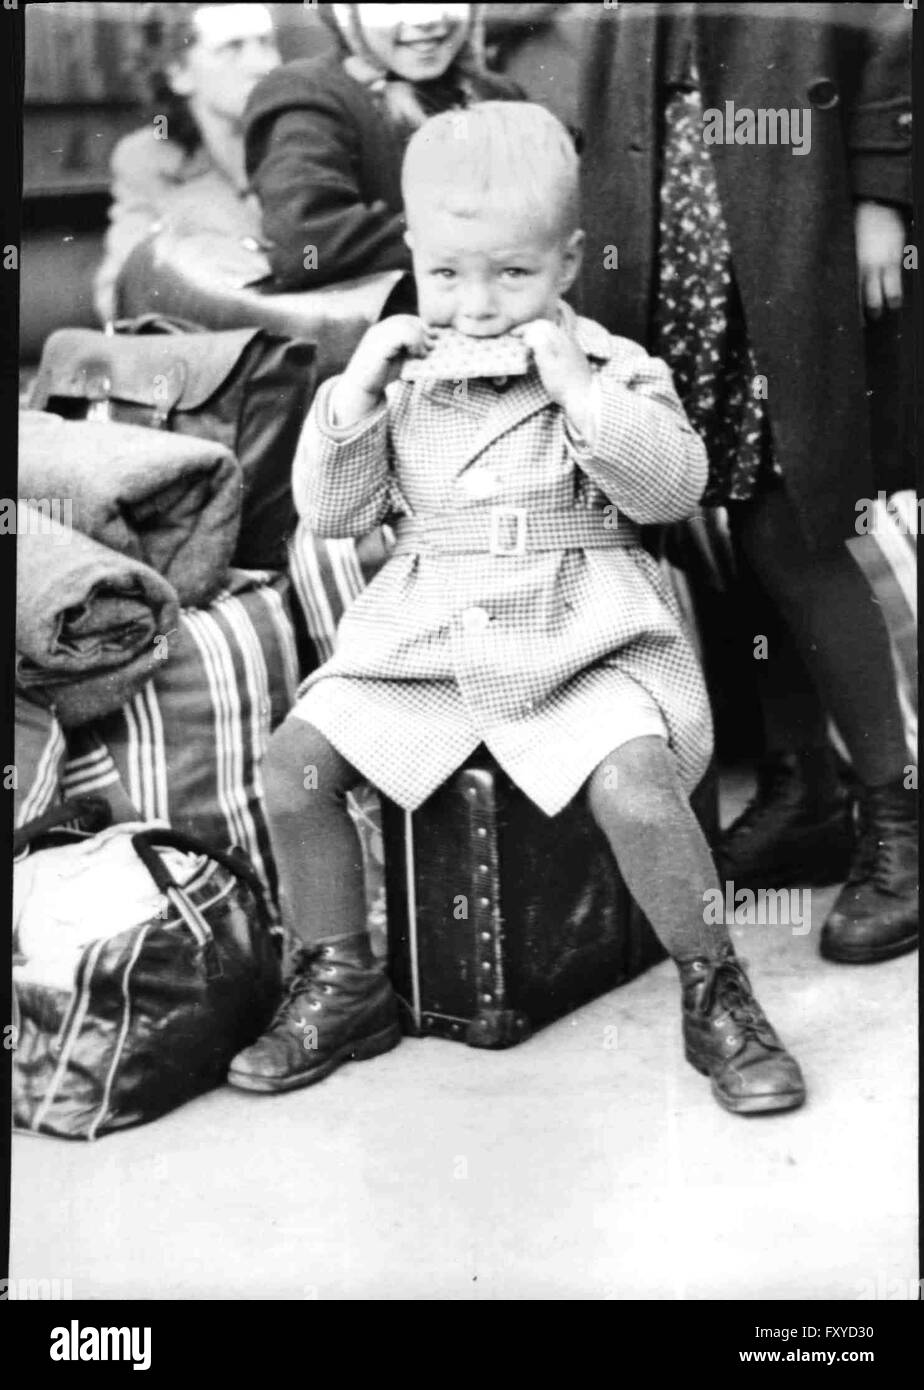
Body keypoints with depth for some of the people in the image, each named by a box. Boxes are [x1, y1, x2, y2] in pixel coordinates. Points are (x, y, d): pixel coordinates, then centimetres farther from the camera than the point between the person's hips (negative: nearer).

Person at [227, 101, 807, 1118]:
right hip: (419, 642, 4)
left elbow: (672, 487, -11)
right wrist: (353, 392, -6)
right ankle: (341, 982, 9)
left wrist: (580, 391, -19)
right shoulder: (400, 376, 10)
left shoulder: (611, 369, 2)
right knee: (294, 760, -10)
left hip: (581, 642, -3)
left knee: (636, 782, -28)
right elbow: (331, 513, 7)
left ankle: (715, 996, -5)